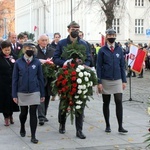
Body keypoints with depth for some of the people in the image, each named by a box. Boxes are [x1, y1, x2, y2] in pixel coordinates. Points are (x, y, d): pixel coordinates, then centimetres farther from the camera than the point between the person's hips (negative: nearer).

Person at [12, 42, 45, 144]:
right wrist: (14, 94, -3)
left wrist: (42, 94, 2)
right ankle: (22, 128, 43)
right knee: (24, 113, 14)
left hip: (34, 92, -1)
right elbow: (15, 79, 0)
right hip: (22, 92, 1)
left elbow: (41, 78, 2)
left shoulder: (37, 62, -2)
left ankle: (33, 136, 5)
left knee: (33, 113, -2)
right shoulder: (18, 62, -3)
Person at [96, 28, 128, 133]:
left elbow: (122, 66, 9)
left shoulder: (119, 50, 6)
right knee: (106, 103, 8)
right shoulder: (102, 50, -1)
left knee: (119, 102, -7)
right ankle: (107, 125, 19)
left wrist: (124, 80, 4)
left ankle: (120, 126, -4)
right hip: (105, 81, -1)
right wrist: (99, 82, -7)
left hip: (117, 80, 1)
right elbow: (99, 67, -2)